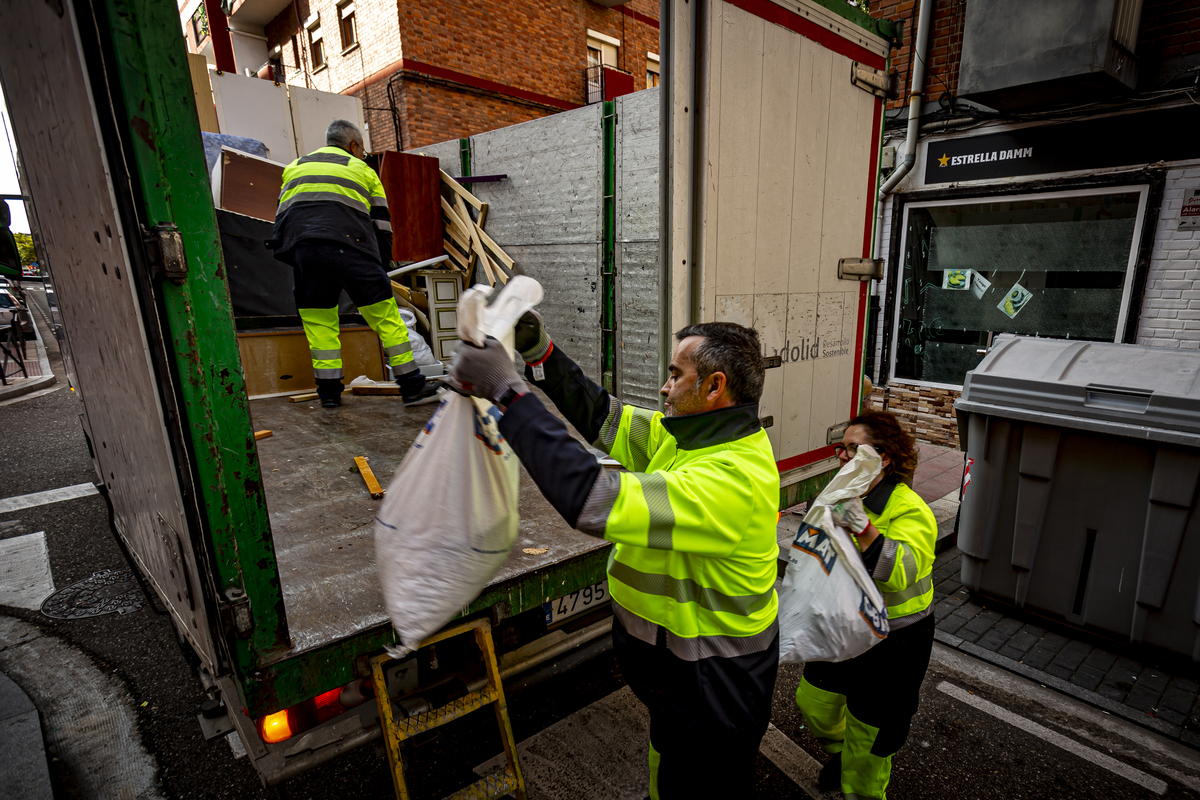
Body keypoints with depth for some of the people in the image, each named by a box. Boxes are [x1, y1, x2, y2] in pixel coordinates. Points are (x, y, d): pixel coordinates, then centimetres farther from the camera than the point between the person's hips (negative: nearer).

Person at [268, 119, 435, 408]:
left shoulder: (294, 167, 32)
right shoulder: (361, 169, 23)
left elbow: (282, 217, 28)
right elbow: (382, 225, 19)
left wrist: (294, 259, 33)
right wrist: (381, 266, 25)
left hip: (300, 244, 3)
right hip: (348, 243, -3)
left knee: (318, 318, 12)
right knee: (384, 312, 1)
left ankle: (329, 391, 12)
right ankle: (412, 385, 1)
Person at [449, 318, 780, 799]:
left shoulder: (730, 479, -35)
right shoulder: (699, 435, -4)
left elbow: (593, 498, -42)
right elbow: (602, 416, 0)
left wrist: (507, 392, -37)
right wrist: (540, 351, -8)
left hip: (711, 692, -8)